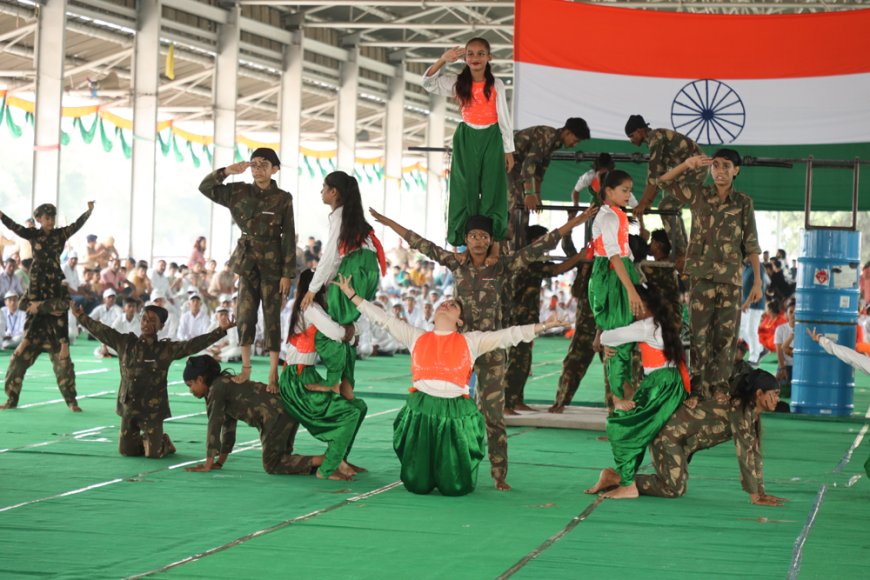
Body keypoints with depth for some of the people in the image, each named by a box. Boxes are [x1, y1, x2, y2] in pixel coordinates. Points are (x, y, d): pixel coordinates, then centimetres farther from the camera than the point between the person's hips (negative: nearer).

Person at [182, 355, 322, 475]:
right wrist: (220, 462, 26)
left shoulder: (217, 388, -5)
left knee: (271, 466, -7)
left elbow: (214, 426, -7)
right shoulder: (225, 385, 23)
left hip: (277, 415, -10)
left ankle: (322, 461, -19)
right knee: (279, 460, 15)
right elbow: (228, 426, 26)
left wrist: (207, 465, -4)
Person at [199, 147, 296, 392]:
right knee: (245, 314, 3)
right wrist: (227, 171, -14)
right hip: (248, 261, 3)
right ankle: (246, 367, 13)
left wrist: (288, 273, -10)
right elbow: (205, 187, 1)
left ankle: (273, 374, 2)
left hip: (272, 263, -3)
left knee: (272, 317, -1)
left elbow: (289, 237, -5)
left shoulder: (283, 199, -4)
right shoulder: (239, 192, 3)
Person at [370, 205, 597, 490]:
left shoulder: (502, 267, 0)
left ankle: (500, 475, 1)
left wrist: (576, 222, -10)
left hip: (491, 349, -1)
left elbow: (537, 248, -4)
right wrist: (387, 222, 8)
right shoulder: (456, 263, 4)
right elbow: (421, 244, 7)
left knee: (493, 412, -1)